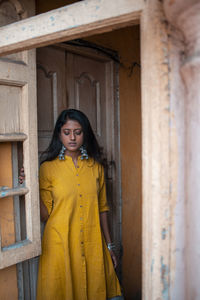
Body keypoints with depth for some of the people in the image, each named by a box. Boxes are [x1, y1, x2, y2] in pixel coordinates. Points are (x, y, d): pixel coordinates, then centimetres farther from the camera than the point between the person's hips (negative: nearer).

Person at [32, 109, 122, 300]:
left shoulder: (95, 166, 4)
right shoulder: (48, 168, -4)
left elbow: (101, 208, 9)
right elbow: (45, 214, -6)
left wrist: (109, 245, 10)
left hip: (92, 244, 3)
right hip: (60, 242, -2)